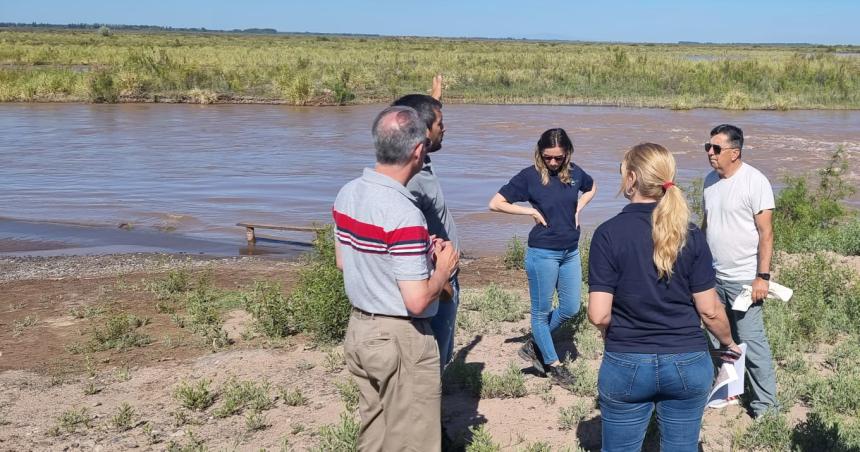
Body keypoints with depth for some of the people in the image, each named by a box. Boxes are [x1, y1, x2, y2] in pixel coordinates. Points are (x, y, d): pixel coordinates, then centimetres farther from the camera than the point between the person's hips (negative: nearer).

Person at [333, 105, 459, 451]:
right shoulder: (404, 214, -27)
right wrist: (444, 268, -8)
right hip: (399, 339, -8)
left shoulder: (347, 194, -2)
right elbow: (417, 302, -27)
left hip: (360, 329, 8)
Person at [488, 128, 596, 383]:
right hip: (543, 253, -5)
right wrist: (531, 211, -14)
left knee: (571, 308, 11)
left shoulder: (574, 173, 1)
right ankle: (552, 363, 23)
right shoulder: (530, 176, -12)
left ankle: (534, 346, 30)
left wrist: (578, 209, 5)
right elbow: (495, 204, -11)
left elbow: (592, 188, 23)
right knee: (542, 311, 6)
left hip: (570, 252, 5)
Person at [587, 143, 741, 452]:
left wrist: (615, 335, 7)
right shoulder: (689, 234, -5)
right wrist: (728, 344, 16)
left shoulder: (608, 233, -13)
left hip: (626, 366, -2)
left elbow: (599, 315, -15)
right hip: (688, 365, 2)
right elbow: (709, 310, -3)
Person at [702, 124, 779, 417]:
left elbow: (766, 233, -14)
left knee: (751, 341, -4)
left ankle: (765, 404, 7)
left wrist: (762, 276, -18)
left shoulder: (755, 181, -14)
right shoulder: (710, 180, 6)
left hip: (744, 279, -7)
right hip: (714, 276, 7)